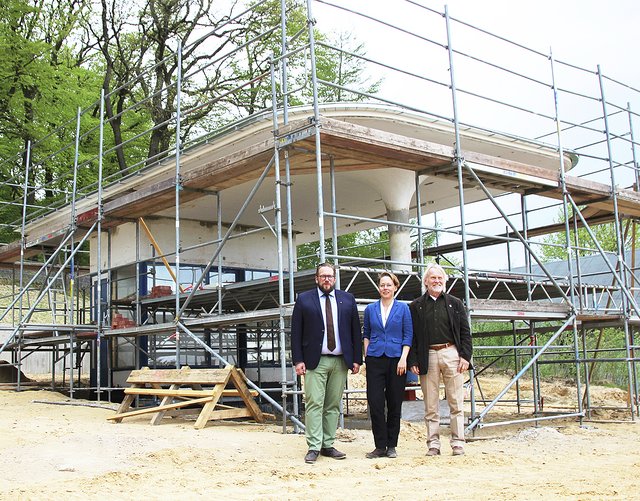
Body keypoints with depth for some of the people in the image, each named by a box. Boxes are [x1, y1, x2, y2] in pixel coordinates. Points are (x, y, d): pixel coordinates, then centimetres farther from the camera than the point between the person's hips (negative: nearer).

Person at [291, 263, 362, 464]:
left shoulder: (348, 299, 11)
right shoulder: (304, 300, 5)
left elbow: (355, 331, 10)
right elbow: (296, 333, 1)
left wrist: (357, 359, 4)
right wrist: (298, 360, -6)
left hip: (340, 361, 3)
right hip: (315, 361, -3)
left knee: (333, 405, 6)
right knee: (314, 404, -6)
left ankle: (328, 445, 14)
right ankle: (313, 448, -2)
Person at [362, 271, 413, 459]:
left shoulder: (403, 308, 4)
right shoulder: (370, 309, 9)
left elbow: (408, 335, 2)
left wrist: (403, 358, -7)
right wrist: (366, 355, 5)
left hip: (396, 359, -1)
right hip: (375, 359, 1)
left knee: (395, 403, 4)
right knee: (375, 403, -4)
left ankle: (391, 446, 14)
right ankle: (380, 446, 5)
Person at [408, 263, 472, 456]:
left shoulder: (455, 304, 12)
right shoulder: (416, 306, 9)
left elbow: (465, 332, 9)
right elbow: (411, 336, 6)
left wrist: (465, 356, -3)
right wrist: (413, 361, -3)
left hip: (452, 354, 0)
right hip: (428, 357, 0)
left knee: (456, 402, 1)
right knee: (430, 405, 3)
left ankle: (458, 443, 8)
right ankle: (433, 444, 10)